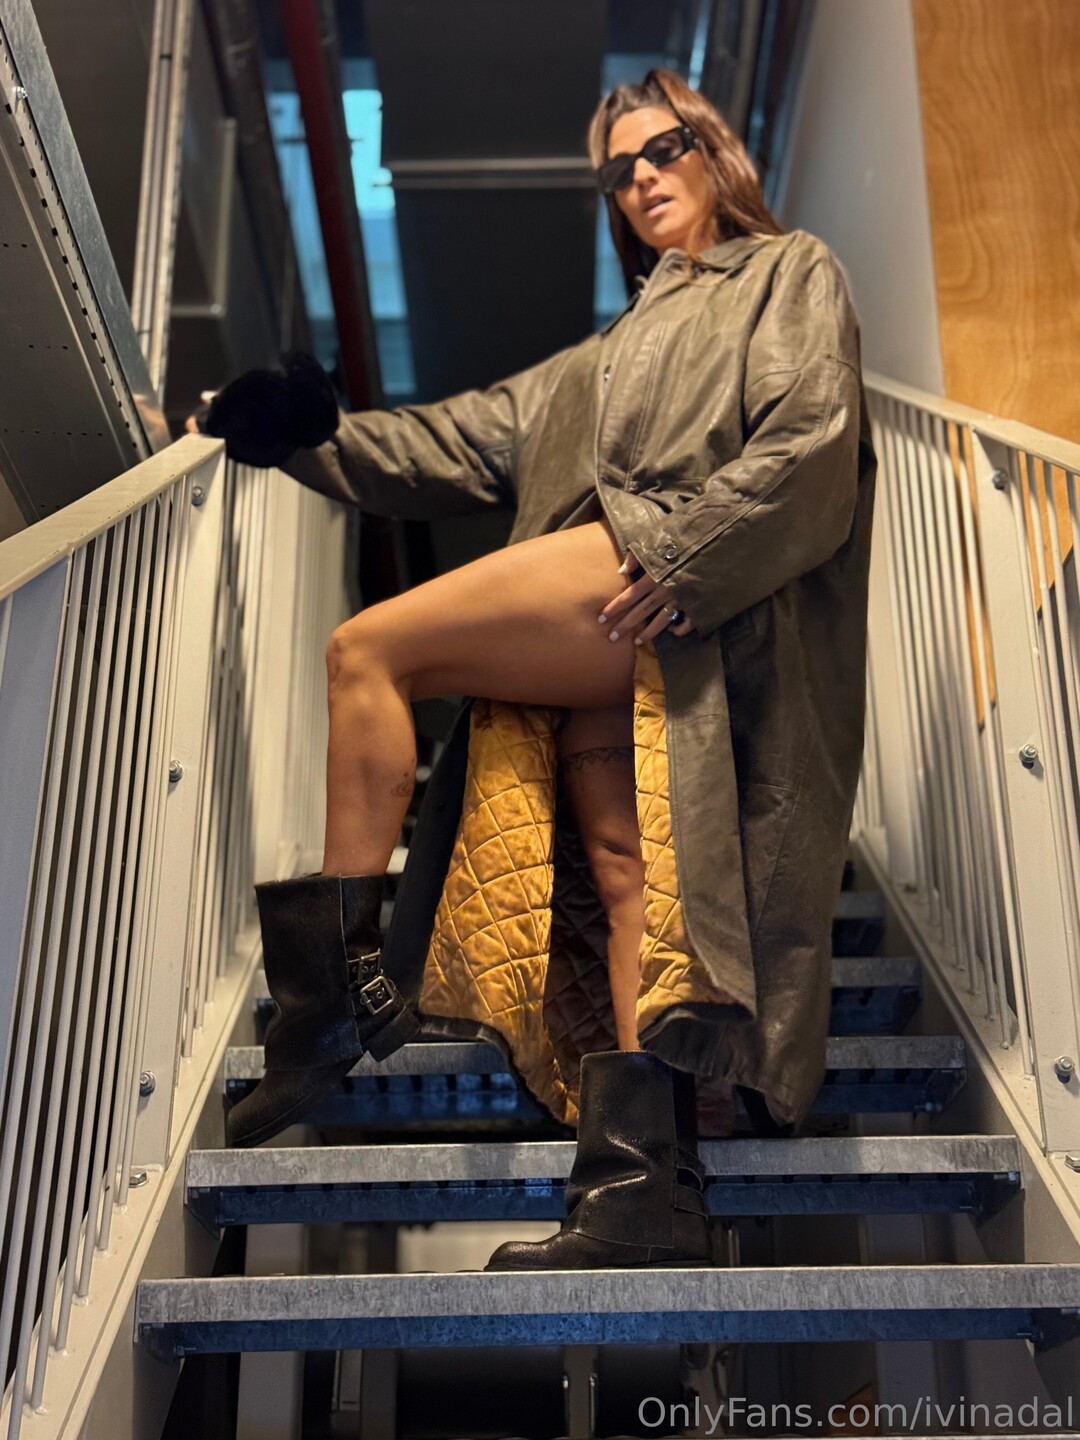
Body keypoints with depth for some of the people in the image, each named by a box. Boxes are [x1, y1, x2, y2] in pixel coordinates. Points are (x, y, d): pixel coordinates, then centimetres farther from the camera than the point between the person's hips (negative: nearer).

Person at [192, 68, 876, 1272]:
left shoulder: (789, 273, 21)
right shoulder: (601, 359, 39)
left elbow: (812, 446, 1)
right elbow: (458, 443, 27)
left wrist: (679, 555, -13)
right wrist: (312, 437, 14)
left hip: (665, 601, -6)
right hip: (585, 642, 6)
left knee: (369, 650, -16)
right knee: (625, 869, -11)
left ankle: (338, 974, -12)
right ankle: (641, 1188, -17)